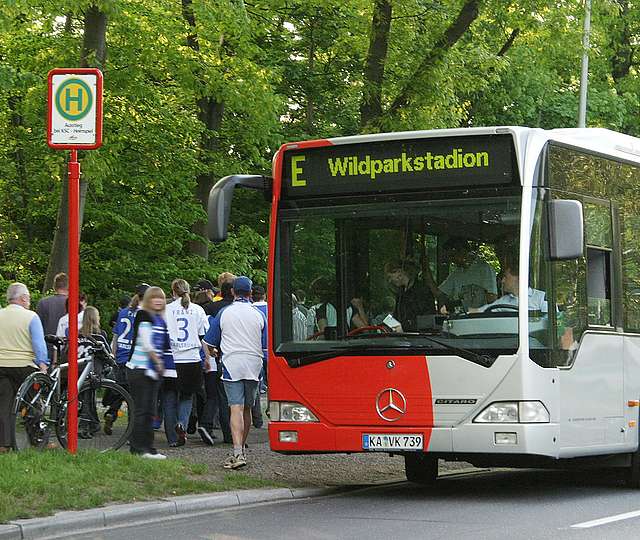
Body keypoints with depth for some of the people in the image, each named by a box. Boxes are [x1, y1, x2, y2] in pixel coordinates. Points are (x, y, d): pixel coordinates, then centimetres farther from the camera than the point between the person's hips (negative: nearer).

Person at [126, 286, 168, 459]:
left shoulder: (160, 320, 16)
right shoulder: (144, 315, -9)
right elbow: (145, 343, -16)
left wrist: (160, 364, 11)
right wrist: (158, 361, -8)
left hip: (154, 369, 8)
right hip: (140, 369, -8)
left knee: (150, 411, 10)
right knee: (140, 410, -7)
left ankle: (147, 447, 15)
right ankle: (138, 447, -4)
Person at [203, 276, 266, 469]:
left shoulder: (224, 313, 1)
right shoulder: (259, 315, 5)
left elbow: (210, 343, 8)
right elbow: (266, 346, 8)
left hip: (232, 365, -2)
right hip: (253, 366, 2)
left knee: (236, 408, -11)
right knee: (247, 408, 15)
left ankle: (237, 453, -24)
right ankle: (241, 448, 25)